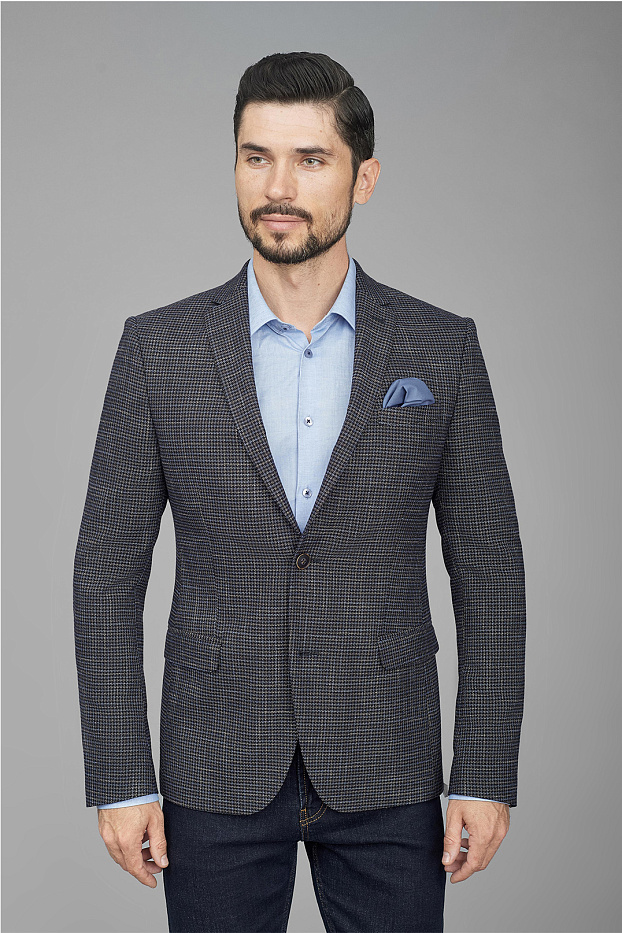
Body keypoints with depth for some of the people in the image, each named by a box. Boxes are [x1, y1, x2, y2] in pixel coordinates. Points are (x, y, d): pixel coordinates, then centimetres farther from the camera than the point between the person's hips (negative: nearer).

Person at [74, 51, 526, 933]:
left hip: (385, 775, 0)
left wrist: (486, 777, -3)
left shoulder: (442, 349, -2)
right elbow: (109, 569, 0)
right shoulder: (158, 349, -2)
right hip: (217, 776, 0)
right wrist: (120, 779, -4)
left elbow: (488, 571, 1)